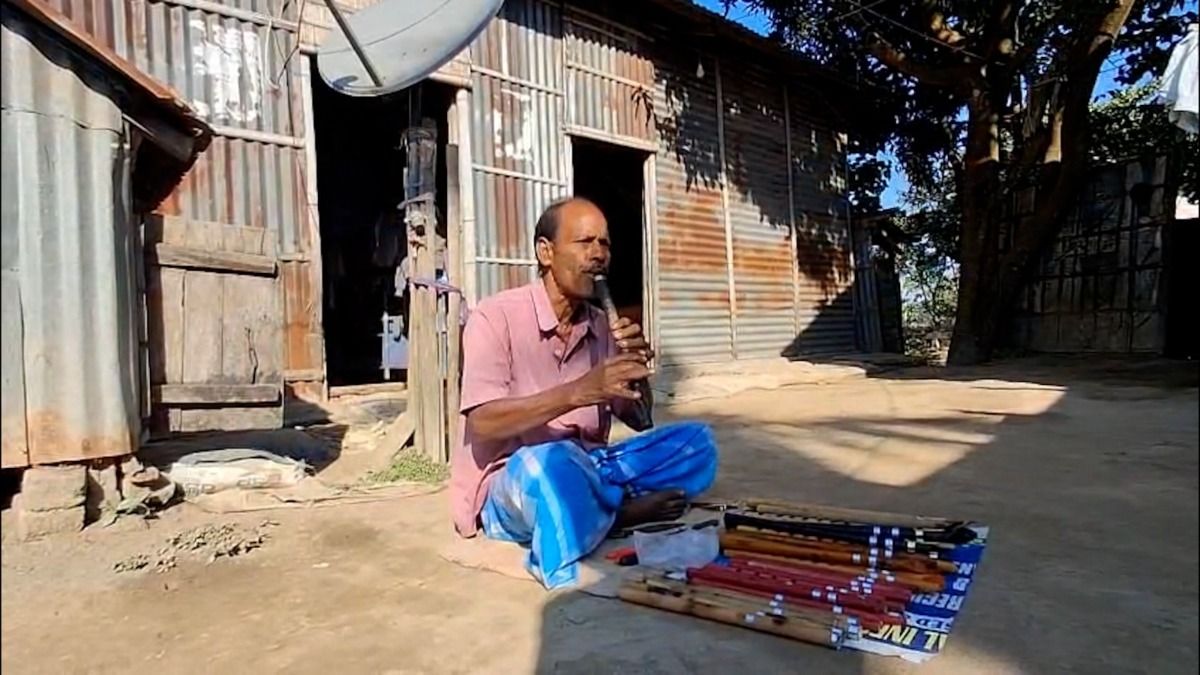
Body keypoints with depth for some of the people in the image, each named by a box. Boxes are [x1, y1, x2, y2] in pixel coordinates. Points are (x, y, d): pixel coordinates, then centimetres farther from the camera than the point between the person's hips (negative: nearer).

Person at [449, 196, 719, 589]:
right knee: (549, 461, -40)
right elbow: (483, 423, -24)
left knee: (696, 442, -9)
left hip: (586, 470, 6)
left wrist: (637, 369, -14)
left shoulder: (600, 326, 6)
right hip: (509, 486, -6)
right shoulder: (496, 316, -13)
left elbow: (638, 418, 8)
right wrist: (578, 392, -36)